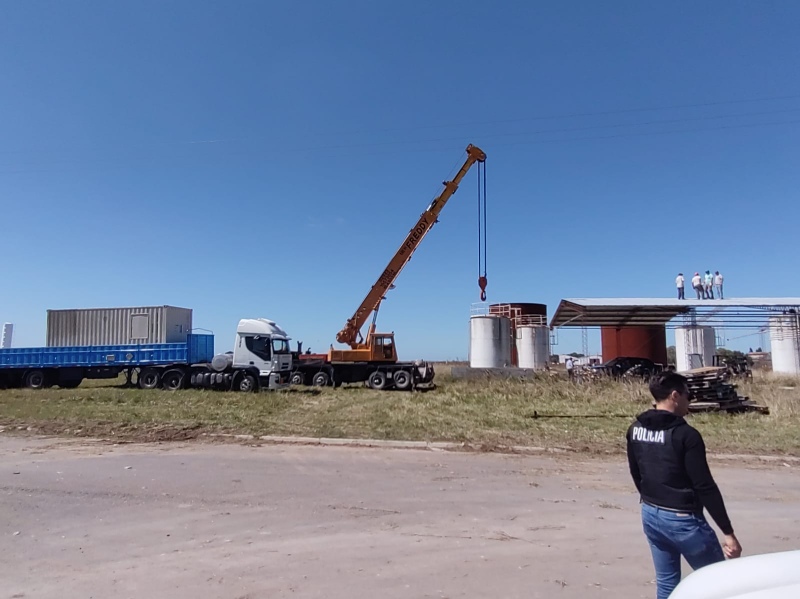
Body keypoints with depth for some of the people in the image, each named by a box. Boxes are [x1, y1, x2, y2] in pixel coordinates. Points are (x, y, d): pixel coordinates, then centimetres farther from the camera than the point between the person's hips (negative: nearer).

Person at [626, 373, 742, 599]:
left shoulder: (635, 430, 1)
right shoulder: (685, 435, -19)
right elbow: (705, 487, -19)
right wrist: (728, 532, -12)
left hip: (650, 515, 7)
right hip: (682, 519, -6)